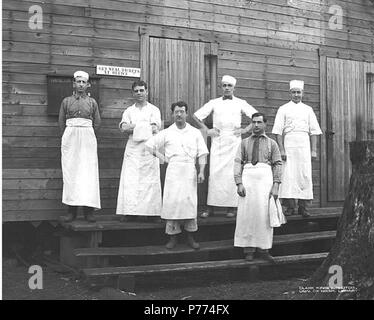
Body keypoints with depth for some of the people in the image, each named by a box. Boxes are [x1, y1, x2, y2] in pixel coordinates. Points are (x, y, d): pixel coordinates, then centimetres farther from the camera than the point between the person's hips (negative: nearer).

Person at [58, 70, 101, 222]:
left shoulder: (92, 102, 10)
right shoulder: (66, 101, 10)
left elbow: (97, 122, 11)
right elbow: (61, 122, 11)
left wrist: (86, 135, 6)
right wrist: (67, 137, 5)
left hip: (87, 137, 0)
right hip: (70, 136, 0)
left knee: (88, 171, -6)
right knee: (70, 171, -5)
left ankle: (88, 210, -6)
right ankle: (72, 210, -4)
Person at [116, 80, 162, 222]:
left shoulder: (154, 110, 10)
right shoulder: (128, 111, 17)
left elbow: (155, 129, -5)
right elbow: (123, 128, 0)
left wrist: (132, 127, -7)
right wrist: (143, 127, -11)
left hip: (149, 149, -2)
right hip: (132, 149, 2)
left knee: (149, 181, -4)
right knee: (130, 180, -5)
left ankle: (149, 211, -2)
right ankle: (129, 212, -4)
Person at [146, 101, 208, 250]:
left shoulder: (195, 133, 10)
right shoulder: (166, 133, 9)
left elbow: (202, 154, 7)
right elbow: (150, 145, 14)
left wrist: (201, 171, -5)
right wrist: (164, 158, 5)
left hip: (190, 170, 0)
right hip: (173, 171, 0)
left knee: (190, 201, -3)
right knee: (171, 201, -5)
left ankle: (190, 236, 5)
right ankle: (173, 236, 2)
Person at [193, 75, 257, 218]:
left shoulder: (240, 103, 9)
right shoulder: (214, 103, 10)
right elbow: (196, 115, 14)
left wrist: (245, 129, 1)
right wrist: (206, 130, 6)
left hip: (234, 140, 0)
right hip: (217, 141, 1)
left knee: (232, 173, -4)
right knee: (214, 173, -5)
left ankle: (231, 207, 2)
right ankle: (210, 207, -3)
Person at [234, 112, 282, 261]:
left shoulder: (271, 143, 14)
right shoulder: (244, 142, 15)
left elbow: (277, 164, 6)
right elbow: (238, 162, 6)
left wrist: (276, 186, -5)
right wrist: (239, 183, -7)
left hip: (265, 176, 0)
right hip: (248, 176, 1)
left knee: (264, 213, -4)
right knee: (246, 213, -3)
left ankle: (263, 249, 1)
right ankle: (248, 249, 2)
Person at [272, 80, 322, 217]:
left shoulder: (308, 109, 13)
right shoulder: (283, 109, 7)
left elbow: (314, 131, 11)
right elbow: (278, 131, 1)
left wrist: (314, 150, 2)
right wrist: (281, 149, -8)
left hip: (304, 145, 2)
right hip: (289, 145, -2)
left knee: (305, 175, -3)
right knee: (288, 176, -6)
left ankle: (303, 207, 3)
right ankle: (290, 206, 0)